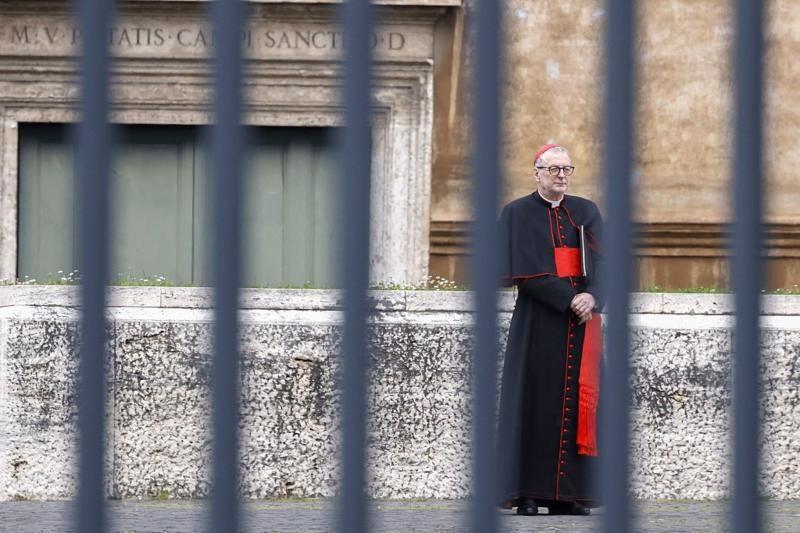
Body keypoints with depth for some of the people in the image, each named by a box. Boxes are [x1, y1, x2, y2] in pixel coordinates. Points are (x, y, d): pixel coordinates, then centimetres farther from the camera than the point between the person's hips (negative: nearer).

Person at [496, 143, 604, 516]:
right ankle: (527, 495, -7)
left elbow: (601, 261, 4)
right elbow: (527, 270, -9)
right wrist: (569, 299, -16)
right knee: (537, 402, -7)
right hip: (538, 324, -4)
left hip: (582, 319, 4)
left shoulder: (586, 212, 14)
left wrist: (592, 296, -15)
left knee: (577, 402, 0)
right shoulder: (518, 214, 1)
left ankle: (568, 494, 1)